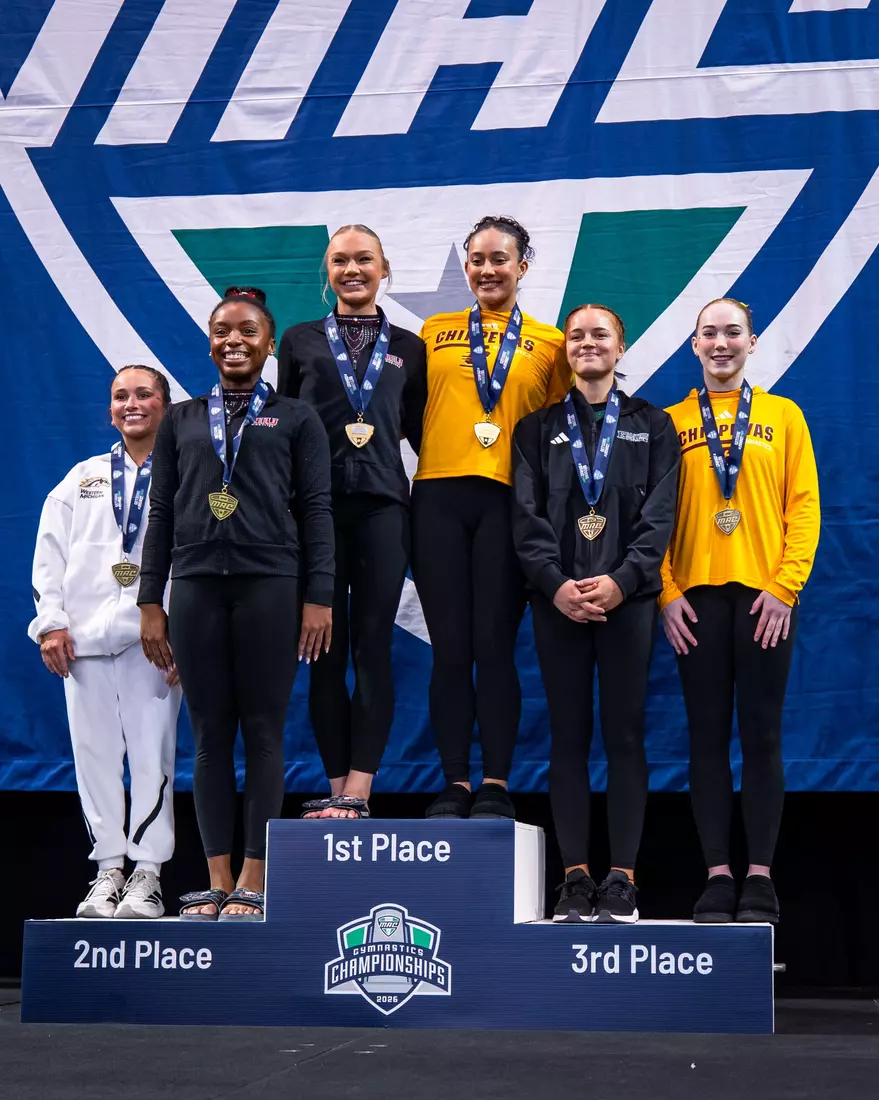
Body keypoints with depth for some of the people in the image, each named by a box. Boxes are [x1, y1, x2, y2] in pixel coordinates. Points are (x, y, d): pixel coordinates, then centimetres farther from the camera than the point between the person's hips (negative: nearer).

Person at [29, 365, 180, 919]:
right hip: (84, 639, 4)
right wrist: (51, 622, 1)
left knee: (153, 753, -4)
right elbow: (50, 553, 13)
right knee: (95, 753, 4)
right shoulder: (83, 478, 18)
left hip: (154, 639, -4)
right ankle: (109, 868, 13)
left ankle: (147, 873, 2)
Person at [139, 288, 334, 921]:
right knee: (210, 735, 2)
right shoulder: (181, 421, 17)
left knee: (263, 733, -2)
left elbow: (316, 511, 4)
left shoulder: (296, 419, 10)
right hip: (196, 587, 3)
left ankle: (254, 882, 1)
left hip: (270, 585, -2)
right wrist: (150, 601, 7)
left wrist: (319, 597, -6)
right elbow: (163, 513, 14)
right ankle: (217, 883, 6)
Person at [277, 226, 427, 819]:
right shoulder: (301, 341, 12)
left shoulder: (408, 347, 14)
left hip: (382, 506, 0)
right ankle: (337, 787, 6)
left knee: (373, 647, -5)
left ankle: (358, 792, -6)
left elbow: (419, 430, 13)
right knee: (326, 650, 0)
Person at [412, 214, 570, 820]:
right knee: (451, 648, 1)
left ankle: (496, 785, 3)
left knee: (495, 645, -3)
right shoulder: (435, 333, 14)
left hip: (507, 499, -1)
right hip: (440, 496, 1)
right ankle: (455, 785, 6)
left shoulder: (549, 342, 12)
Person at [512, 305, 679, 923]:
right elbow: (527, 516, 4)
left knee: (625, 735, -2)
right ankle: (576, 878, 4)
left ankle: (622, 880, 1)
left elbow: (660, 514, 1)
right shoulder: (537, 429, 14)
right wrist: (556, 583, -11)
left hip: (627, 596, -1)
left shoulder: (652, 426, 12)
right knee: (569, 736, 1)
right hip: (558, 600, 1)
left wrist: (621, 580, -13)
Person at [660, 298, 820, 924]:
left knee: (761, 735, 1)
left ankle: (760, 878, 5)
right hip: (696, 596, 1)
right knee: (708, 736, 2)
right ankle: (718, 877, 6)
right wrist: (665, 591, -4)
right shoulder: (670, 423, 10)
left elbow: (803, 506, 3)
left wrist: (786, 586, -7)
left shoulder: (784, 416, 9)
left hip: (766, 595, -1)